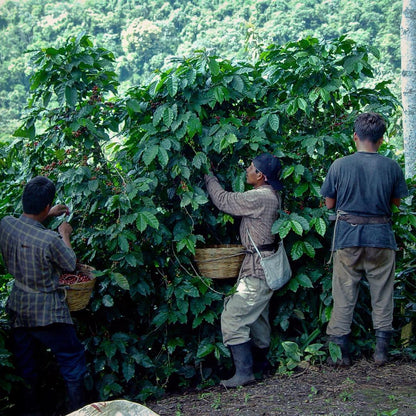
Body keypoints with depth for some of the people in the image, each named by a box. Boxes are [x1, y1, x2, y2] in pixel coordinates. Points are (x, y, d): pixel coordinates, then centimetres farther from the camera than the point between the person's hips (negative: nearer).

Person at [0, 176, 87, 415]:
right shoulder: (50, 241, -29)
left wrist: (48, 215, 19)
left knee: (25, 363, 20)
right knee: (72, 357, 14)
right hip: (46, 312, -6)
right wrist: (65, 234, 4)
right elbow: (71, 265, -9)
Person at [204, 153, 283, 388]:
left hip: (257, 268, -10)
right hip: (266, 265, 10)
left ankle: (244, 372, -8)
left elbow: (224, 200, -13)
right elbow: (235, 202, 20)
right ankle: (261, 362, 35)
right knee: (258, 316, 21)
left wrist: (209, 177, 2)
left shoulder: (260, 197, -21)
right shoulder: (272, 196, 10)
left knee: (233, 317, -10)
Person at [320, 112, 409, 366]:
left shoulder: (340, 166, -6)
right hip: (381, 239, 1)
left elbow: (329, 204, 1)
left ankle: (341, 352, 11)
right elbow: (397, 201, 8)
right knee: (382, 295, 12)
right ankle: (382, 350, 17)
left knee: (344, 296, 7)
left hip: (347, 238, 0)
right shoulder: (392, 167, -4)